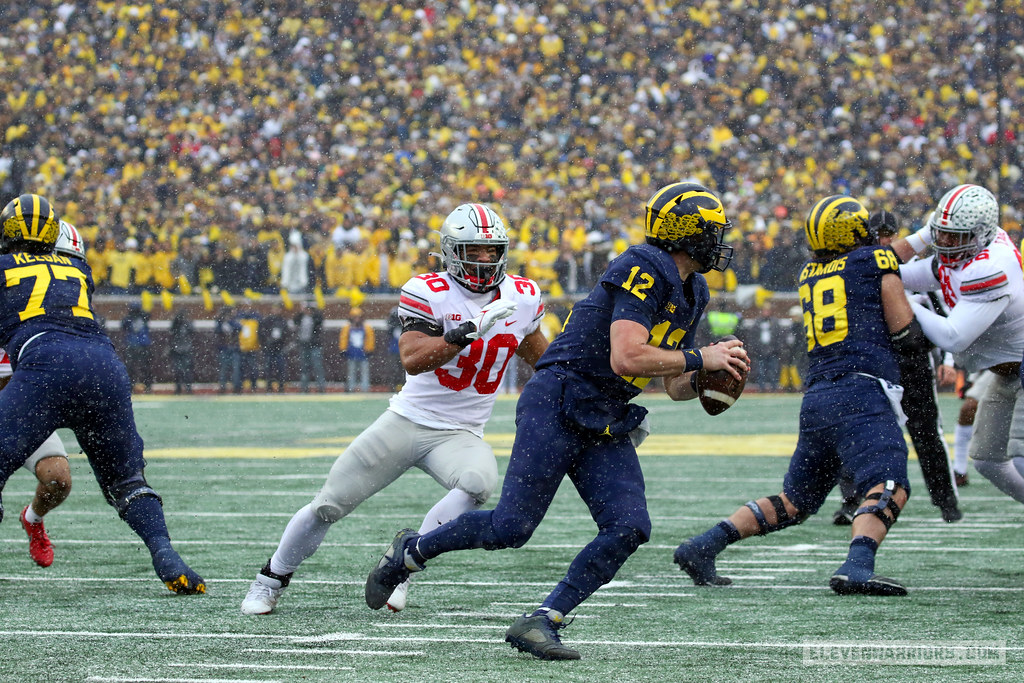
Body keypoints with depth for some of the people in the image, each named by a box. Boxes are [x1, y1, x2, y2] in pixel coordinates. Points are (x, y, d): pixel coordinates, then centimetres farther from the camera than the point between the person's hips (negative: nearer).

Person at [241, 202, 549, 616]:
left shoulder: (521, 298, 0)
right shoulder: (428, 293, -14)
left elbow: (539, 355, 21)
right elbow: (413, 360, -28)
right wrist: (470, 331, -38)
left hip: (459, 436, 2)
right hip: (408, 422, -2)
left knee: (478, 482, -33)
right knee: (329, 506, -1)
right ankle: (271, 579, 24)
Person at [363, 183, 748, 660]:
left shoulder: (692, 294, 16)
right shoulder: (643, 269, -14)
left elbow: (675, 386, 22)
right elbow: (626, 359, -24)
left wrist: (706, 377, 0)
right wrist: (700, 359, -14)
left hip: (607, 426, 9)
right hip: (558, 407, -9)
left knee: (629, 528, -11)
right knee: (512, 526, -11)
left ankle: (541, 623, -6)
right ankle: (411, 551, 15)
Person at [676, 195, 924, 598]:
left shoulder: (809, 274, 21)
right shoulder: (876, 262, 5)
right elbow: (906, 333, 4)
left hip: (816, 397, 7)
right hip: (860, 391, -7)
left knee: (794, 501, 17)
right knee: (888, 489, -18)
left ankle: (701, 549, 11)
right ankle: (856, 567, -42)